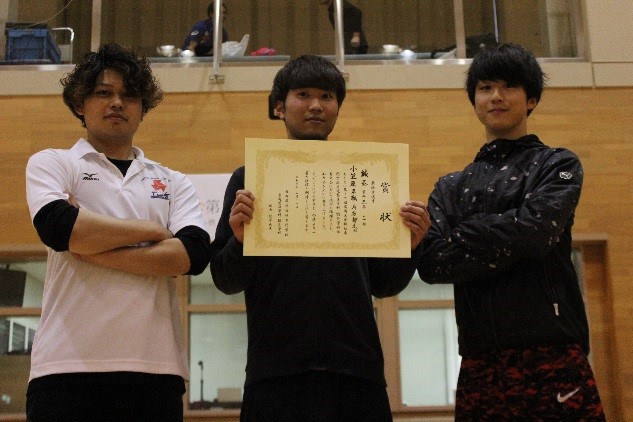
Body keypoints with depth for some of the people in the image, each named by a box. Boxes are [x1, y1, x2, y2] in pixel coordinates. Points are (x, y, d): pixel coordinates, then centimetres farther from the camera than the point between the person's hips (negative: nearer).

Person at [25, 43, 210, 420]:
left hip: (157, 367, 2)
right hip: (69, 365, -2)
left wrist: (92, 251, -6)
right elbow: (58, 226, -10)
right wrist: (150, 229, -1)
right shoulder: (52, 164, 11)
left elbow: (194, 254, -2)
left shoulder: (174, 183, 16)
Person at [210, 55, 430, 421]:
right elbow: (226, 281, 2)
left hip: (357, 368, 2)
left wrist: (410, 244, -7)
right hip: (277, 372, -1)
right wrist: (240, 239, -17)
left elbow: (383, 286, 11)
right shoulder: (252, 178, 6)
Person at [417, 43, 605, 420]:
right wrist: (508, 248, -9)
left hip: (553, 353, -2)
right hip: (480, 363, 3)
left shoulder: (558, 165, 9)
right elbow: (431, 263, 0)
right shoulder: (451, 188, 16)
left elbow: (535, 231, -10)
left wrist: (463, 236, 0)